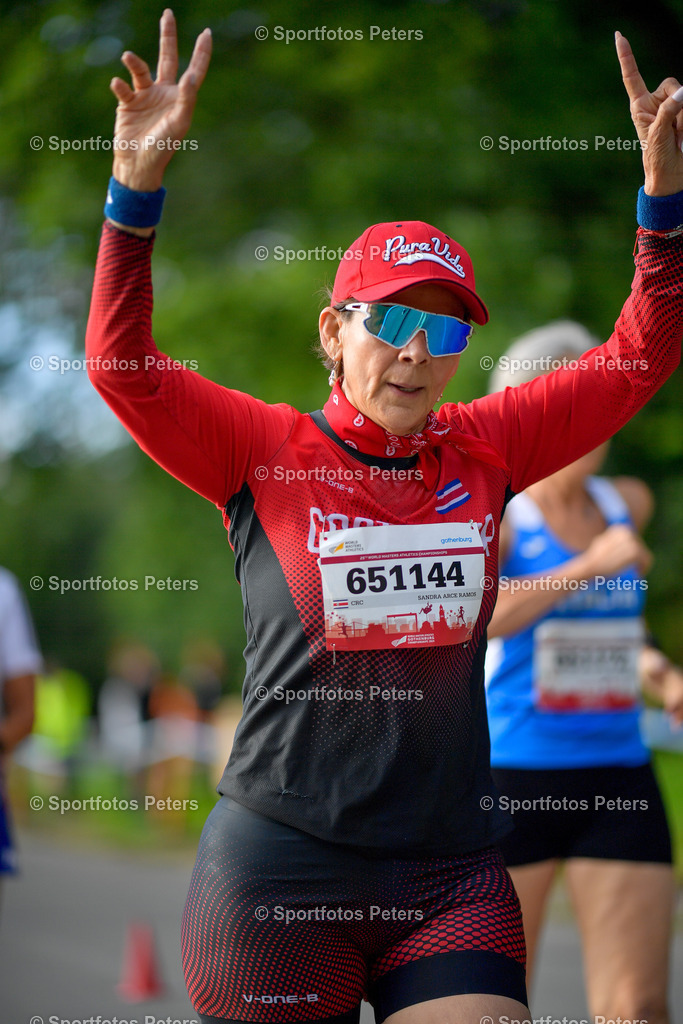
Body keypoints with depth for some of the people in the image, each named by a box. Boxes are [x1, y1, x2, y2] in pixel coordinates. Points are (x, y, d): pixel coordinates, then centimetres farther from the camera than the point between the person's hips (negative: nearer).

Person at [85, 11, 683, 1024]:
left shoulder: (484, 450, 7)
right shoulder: (265, 449, -1)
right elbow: (119, 361, -10)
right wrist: (138, 180, -19)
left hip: (453, 876, 3)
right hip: (281, 872, -2)